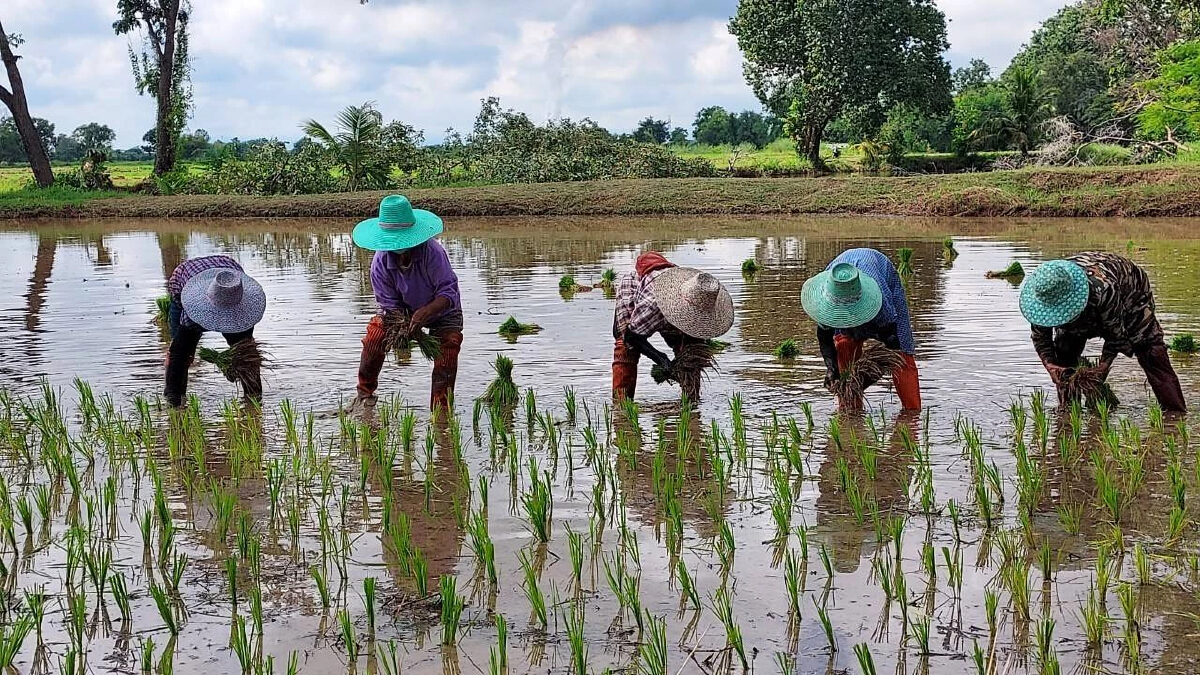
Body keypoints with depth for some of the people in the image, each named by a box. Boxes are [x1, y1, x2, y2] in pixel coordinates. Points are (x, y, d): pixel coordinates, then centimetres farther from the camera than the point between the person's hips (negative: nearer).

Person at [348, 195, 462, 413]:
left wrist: (426, 312, -51)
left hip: (442, 310, -2)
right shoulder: (381, 262, -25)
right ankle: (365, 395, 3)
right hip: (405, 309, 2)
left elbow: (448, 291, -35)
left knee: (449, 344, -22)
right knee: (374, 335, -17)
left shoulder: (432, 252, -35)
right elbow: (391, 304, -19)